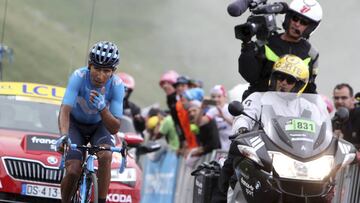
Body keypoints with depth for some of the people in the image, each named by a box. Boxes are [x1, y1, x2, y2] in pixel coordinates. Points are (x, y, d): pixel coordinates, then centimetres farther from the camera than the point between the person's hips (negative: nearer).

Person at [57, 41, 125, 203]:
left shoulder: (116, 85, -27)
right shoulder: (79, 77, -31)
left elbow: (114, 129, -29)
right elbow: (65, 110, -40)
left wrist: (102, 109, -48)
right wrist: (64, 136, -59)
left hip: (99, 125, 1)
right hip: (75, 124, -1)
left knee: (105, 156, -30)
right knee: (73, 171, -19)